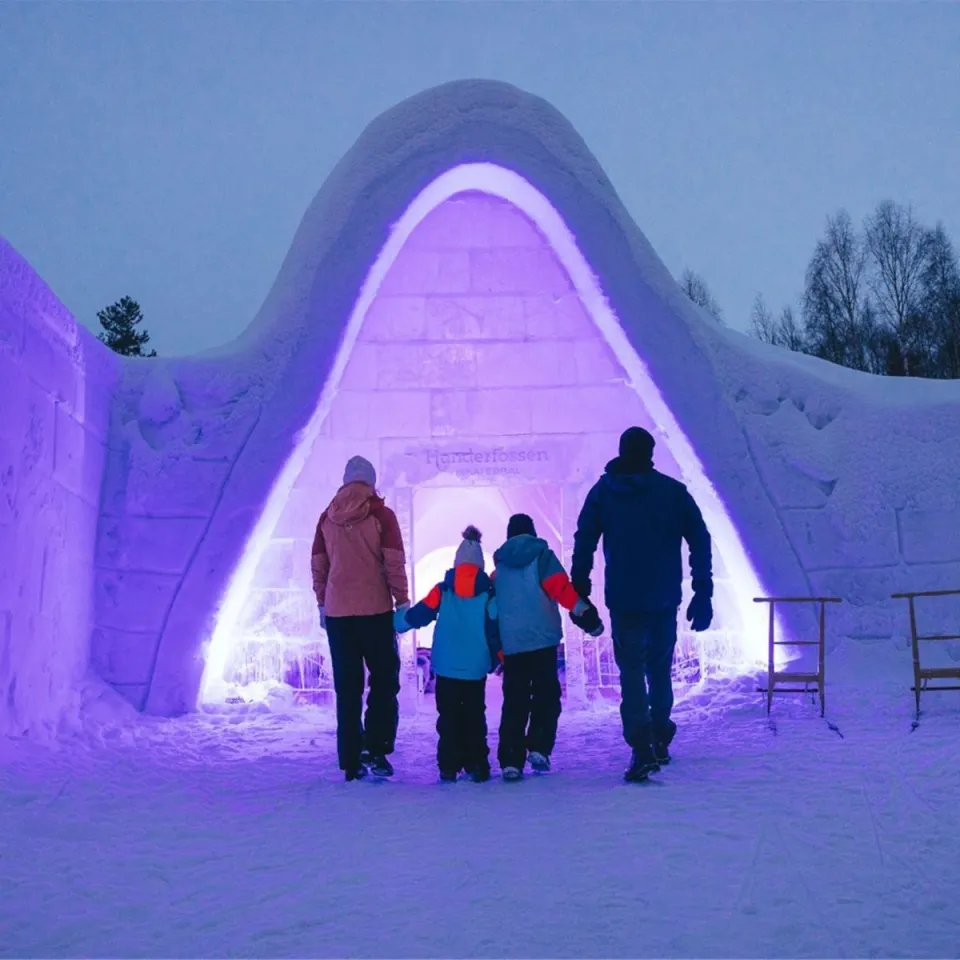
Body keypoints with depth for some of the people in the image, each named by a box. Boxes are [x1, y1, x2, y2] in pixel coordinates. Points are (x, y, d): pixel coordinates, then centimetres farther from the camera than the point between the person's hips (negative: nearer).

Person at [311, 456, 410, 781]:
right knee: (384, 681, 8)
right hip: (375, 610, -3)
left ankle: (351, 761, 9)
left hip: (337, 612, 3)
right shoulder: (381, 515, -5)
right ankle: (375, 748, -5)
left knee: (347, 688, 8)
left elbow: (318, 566, 10)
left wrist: (322, 604, 18)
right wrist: (402, 601, -2)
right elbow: (394, 563, -9)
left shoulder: (327, 518, 7)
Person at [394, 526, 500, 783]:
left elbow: (419, 615, 1)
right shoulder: (489, 592, -1)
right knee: (475, 718, 10)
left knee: (448, 718, 8)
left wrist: (397, 622, 18)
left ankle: (449, 768, 6)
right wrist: (497, 658, 13)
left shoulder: (443, 590, -1)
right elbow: (495, 628, 0)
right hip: (476, 668, 0)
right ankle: (477, 767, 7)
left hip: (446, 667, 0)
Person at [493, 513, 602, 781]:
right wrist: (584, 612, -15)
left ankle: (510, 760, 0)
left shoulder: (500, 566, 15)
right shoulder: (541, 555, 1)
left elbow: (494, 607, 18)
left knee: (514, 702, 7)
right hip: (542, 639, -4)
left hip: (511, 644, 4)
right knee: (546, 696, 7)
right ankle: (539, 748, -6)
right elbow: (561, 587, -14)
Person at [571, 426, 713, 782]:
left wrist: (579, 593, 7)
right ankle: (660, 741, 24)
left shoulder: (602, 492, 3)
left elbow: (583, 545, 1)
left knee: (632, 672, -1)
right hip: (664, 600, 1)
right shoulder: (674, 491, 2)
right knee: (660, 669, 17)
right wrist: (703, 593, 2)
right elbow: (700, 541, 0)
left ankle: (642, 748, -13)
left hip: (623, 601, -1)